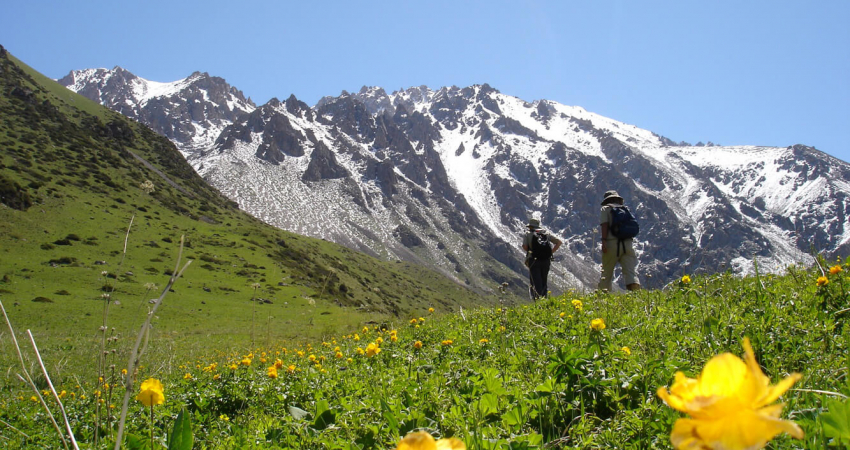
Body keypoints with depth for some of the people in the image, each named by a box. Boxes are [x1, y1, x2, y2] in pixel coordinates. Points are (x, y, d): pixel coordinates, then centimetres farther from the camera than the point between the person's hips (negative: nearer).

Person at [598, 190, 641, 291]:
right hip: (627, 243, 3)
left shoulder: (605, 209, 10)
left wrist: (604, 241, -14)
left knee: (606, 272, 7)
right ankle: (636, 290, -26)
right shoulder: (625, 209, 22)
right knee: (631, 271, -6)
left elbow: (604, 225, -6)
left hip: (612, 243, -3)